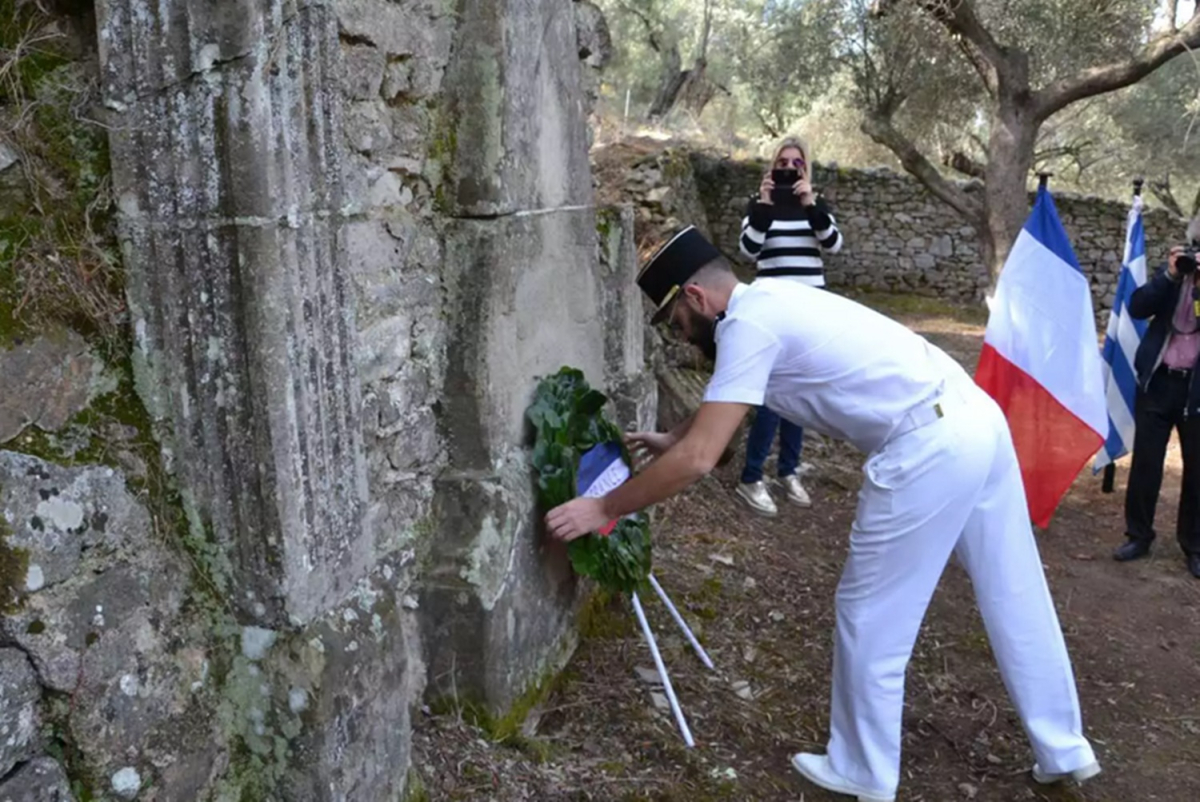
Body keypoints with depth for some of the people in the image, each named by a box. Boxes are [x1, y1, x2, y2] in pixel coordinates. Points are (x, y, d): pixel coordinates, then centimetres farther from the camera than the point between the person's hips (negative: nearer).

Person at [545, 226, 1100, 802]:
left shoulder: (747, 324, -11)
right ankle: (1065, 751, 38)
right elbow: (726, 401, 36)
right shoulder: (768, 302, 18)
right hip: (977, 421, 10)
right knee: (1015, 600, 21)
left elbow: (698, 460, -17)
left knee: (868, 618, 7)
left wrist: (601, 509, -8)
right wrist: (670, 438, 46)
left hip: (927, 450, -10)